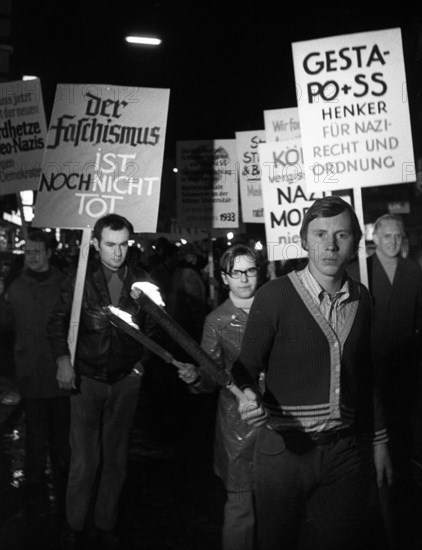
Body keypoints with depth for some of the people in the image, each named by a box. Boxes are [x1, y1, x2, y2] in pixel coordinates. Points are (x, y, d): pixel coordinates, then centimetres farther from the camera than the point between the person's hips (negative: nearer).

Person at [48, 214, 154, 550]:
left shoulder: (141, 282, -1)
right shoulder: (81, 279, -6)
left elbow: (151, 328, 9)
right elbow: (58, 322, -2)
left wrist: (141, 361, 1)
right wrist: (63, 359, -15)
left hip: (126, 381, 2)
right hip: (87, 380, -2)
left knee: (116, 459, 10)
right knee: (84, 461, -2)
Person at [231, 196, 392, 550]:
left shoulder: (361, 299, 4)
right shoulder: (274, 296, -10)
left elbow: (364, 375, 13)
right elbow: (246, 368, -5)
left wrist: (379, 440, 15)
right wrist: (250, 397, -27)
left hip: (347, 451, 4)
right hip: (285, 449, -3)